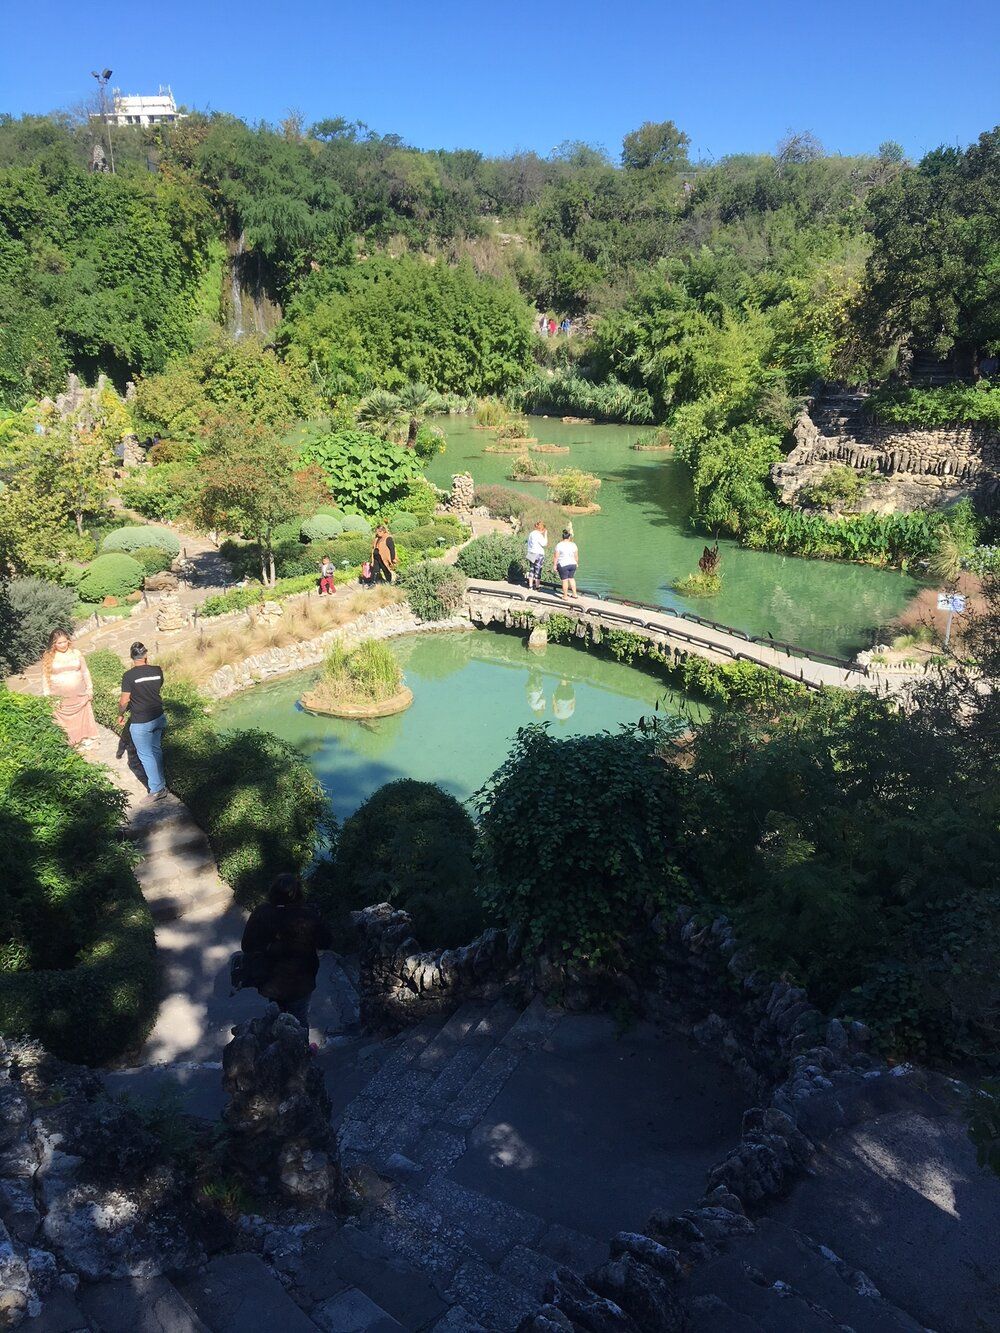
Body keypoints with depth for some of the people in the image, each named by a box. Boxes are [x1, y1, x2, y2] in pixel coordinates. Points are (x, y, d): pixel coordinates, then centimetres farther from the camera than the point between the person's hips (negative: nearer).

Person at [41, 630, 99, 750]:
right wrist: (47, 696, -4)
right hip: (60, 698, -1)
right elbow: (45, 677, -1)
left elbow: (85, 672, 7)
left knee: (83, 717, 13)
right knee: (64, 721, 4)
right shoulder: (48, 657, -5)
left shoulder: (76, 653, -1)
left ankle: (86, 740, 30)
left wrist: (90, 688, 6)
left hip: (79, 695, 2)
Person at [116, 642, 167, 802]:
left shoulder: (129, 676, -17)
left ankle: (157, 789, 8)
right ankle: (160, 782, 32)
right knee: (156, 750, 20)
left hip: (140, 723, -5)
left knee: (146, 755, 5)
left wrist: (120, 715, 5)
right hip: (158, 718, 5)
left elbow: (124, 700, -13)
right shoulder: (157, 671, -4)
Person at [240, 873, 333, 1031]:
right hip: (299, 984, -3)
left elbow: (246, 946, -9)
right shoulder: (308, 916, -27)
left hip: (268, 982, 3)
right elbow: (326, 942, -13)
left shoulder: (260, 914, -20)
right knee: (299, 1021, 21)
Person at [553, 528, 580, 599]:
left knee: (565, 580, 2)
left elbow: (556, 556, -10)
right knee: (571, 578, 20)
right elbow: (576, 556, 6)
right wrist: (576, 563, 20)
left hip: (563, 565, -4)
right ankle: (575, 594, 23)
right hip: (572, 564, 4)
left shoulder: (559, 545, -10)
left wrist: (554, 565, -3)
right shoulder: (573, 545, 0)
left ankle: (565, 596, 9)